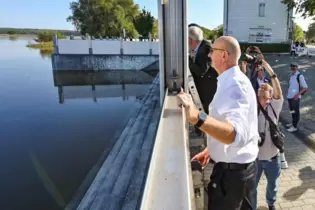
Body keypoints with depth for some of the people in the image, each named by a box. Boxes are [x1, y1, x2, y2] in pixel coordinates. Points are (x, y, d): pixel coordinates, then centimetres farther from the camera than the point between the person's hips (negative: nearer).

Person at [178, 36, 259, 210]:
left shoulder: (234, 84, -26)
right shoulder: (233, 81, 7)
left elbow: (237, 134, -42)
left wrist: (198, 118, -56)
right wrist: (210, 150, 14)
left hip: (232, 170, -9)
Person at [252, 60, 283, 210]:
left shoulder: (275, 107, -7)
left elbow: (279, 91, -25)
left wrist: (270, 71, -35)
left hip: (272, 156, 1)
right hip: (254, 156, -1)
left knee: (272, 185, 24)